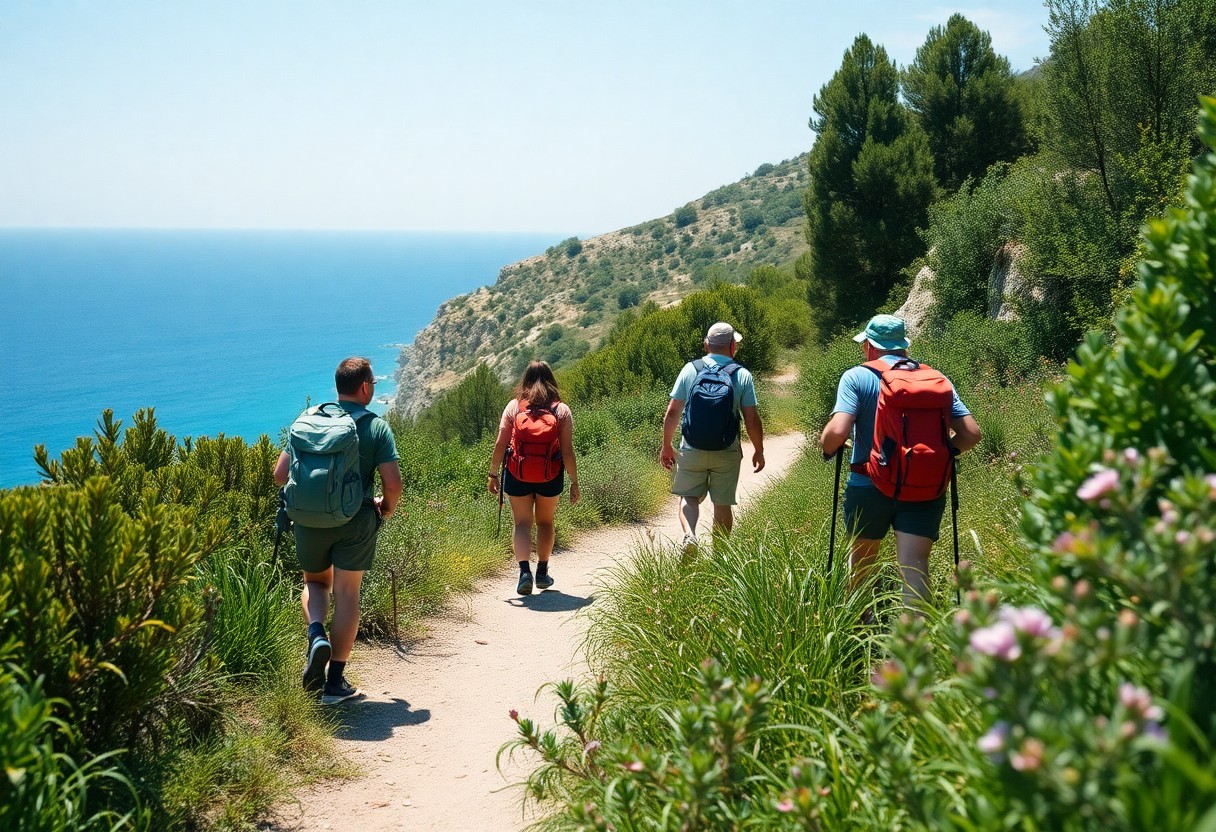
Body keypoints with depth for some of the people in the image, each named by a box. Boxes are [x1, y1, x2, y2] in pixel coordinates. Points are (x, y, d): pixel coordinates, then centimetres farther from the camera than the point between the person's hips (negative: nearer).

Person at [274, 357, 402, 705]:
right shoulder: (377, 427, -5)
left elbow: (280, 474, 0)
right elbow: (393, 483, -11)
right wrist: (387, 507, 10)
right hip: (356, 520, -2)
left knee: (315, 580, 25)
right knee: (347, 593, 7)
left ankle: (316, 635, -3)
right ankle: (335, 682, 10)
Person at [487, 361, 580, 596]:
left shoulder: (513, 406, -2)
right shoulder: (561, 410, -3)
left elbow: (500, 445, -4)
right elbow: (568, 451, -6)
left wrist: (493, 474, 5)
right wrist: (574, 482, 1)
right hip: (550, 477, 1)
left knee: (522, 523, 8)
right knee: (545, 522, 20)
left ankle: (524, 571, -11)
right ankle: (542, 572, 28)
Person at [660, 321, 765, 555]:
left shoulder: (690, 370, -2)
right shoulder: (742, 375, -4)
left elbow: (672, 412, -2)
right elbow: (752, 419, -5)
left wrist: (666, 446, 8)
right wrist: (758, 451, 8)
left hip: (692, 450, 0)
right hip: (727, 452, 0)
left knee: (689, 497, 12)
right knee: (722, 503, 11)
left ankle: (689, 534, -15)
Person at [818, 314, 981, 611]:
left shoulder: (856, 377, -5)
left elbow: (837, 431, -19)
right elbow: (971, 434, 0)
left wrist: (826, 447, 2)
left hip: (868, 486, -1)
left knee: (862, 556, 22)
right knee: (915, 565, -4)